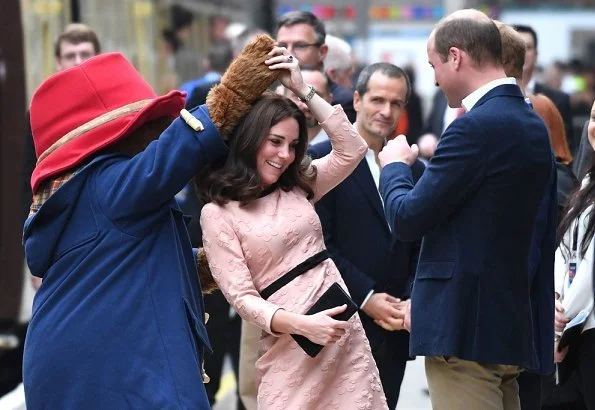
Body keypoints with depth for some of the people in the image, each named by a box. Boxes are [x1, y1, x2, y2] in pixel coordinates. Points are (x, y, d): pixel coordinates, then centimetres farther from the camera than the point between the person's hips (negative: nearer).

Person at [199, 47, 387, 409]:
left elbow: (353, 149, 2)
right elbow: (241, 296, -9)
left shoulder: (298, 187, 12)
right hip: (289, 345, -5)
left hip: (343, 331, 5)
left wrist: (303, 89, 0)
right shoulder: (218, 214, -4)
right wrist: (301, 324, -22)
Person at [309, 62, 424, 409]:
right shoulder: (322, 159, -4)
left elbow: (421, 248, 13)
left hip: (394, 327, 5)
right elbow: (319, 243, -9)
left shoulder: (414, 169, 13)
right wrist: (366, 297, -13)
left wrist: (412, 301, -3)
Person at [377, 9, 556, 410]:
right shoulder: (533, 124, 12)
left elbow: (408, 219, -14)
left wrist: (395, 165, 6)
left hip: (466, 328, -9)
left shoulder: (476, 126, -17)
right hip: (512, 324, 9)